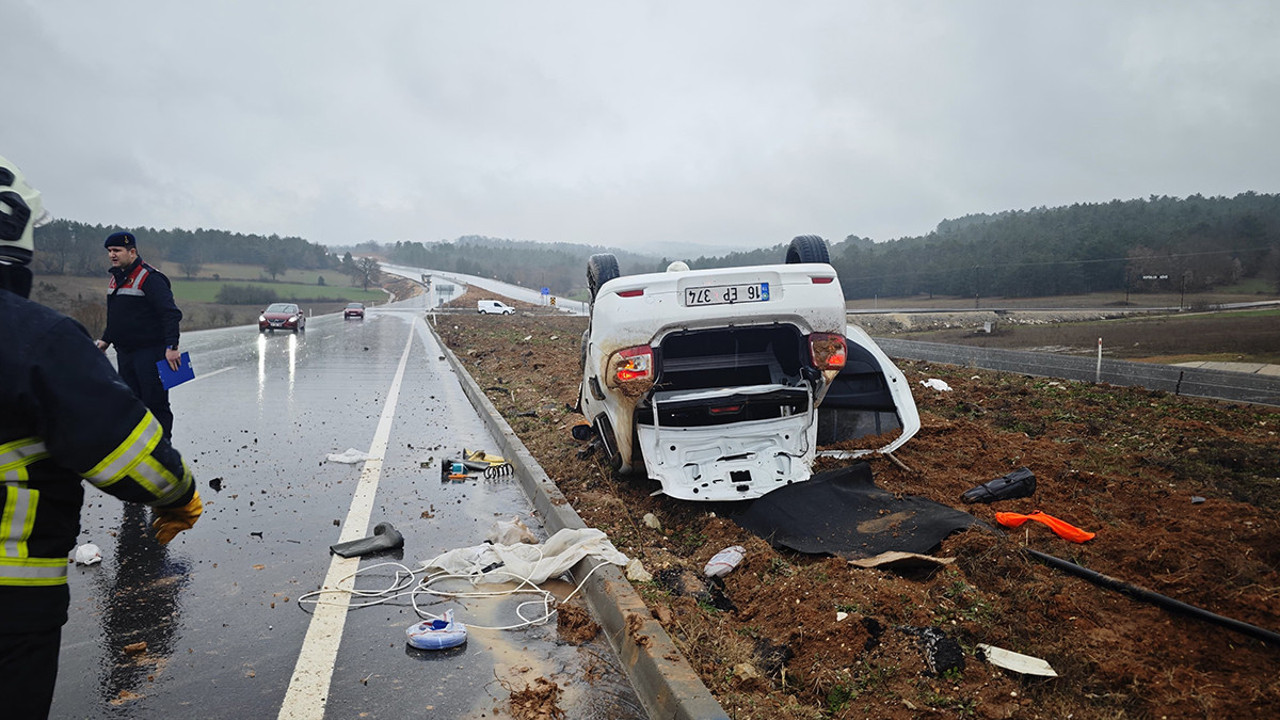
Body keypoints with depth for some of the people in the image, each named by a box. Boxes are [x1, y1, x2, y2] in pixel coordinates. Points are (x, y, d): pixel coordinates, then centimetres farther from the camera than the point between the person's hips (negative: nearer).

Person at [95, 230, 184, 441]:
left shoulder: (150, 278, -13)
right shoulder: (116, 278, 15)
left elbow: (171, 313, -19)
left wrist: (171, 347, -25)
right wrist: (106, 339, 22)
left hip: (150, 352, -9)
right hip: (124, 352, 9)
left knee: (155, 402, -5)